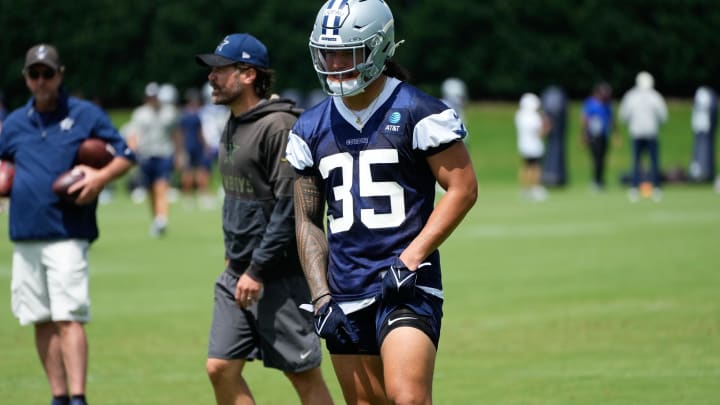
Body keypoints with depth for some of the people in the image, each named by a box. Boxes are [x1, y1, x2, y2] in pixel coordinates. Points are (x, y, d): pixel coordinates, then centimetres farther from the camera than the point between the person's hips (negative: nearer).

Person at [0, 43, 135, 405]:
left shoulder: (86, 115, 3)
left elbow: (125, 156, 3)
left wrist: (101, 177, -15)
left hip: (67, 235, -5)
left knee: (69, 318, -14)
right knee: (42, 321, 6)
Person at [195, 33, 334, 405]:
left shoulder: (278, 126, -15)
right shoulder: (233, 126, 14)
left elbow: (290, 207, -20)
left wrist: (258, 270, -20)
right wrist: (236, 261, 16)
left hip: (280, 276, -9)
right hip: (237, 274, 9)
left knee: (305, 375, -1)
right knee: (221, 368, 3)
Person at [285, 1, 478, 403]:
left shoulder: (417, 113, -5)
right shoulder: (311, 129, 11)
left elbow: (463, 189, -6)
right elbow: (308, 220, 15)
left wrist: (411, 258, -13)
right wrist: (321, 295, 4)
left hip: (407, 284, -6)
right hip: (345, 291, 6)